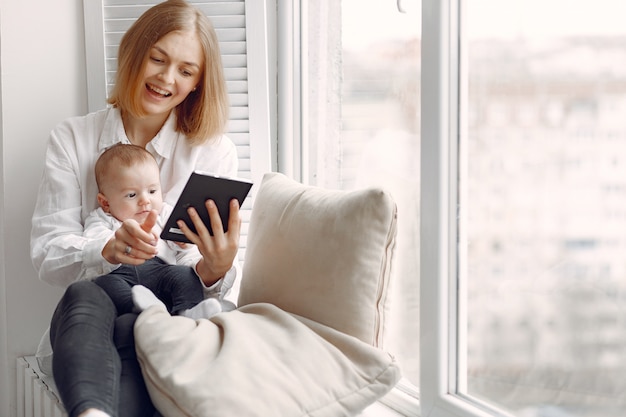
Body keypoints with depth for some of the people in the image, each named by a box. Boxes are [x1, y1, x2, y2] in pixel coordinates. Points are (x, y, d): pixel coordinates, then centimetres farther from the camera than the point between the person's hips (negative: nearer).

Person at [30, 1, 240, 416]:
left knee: (127, 333, -38)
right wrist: (108, 251, -25)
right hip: (86, 310, 0)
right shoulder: (71, 139, 6)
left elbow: (212, 283, 1)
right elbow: (47, 254, -3)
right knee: (83, 296, -38)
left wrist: (217, 270, -25)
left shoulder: (215, 152, 6)